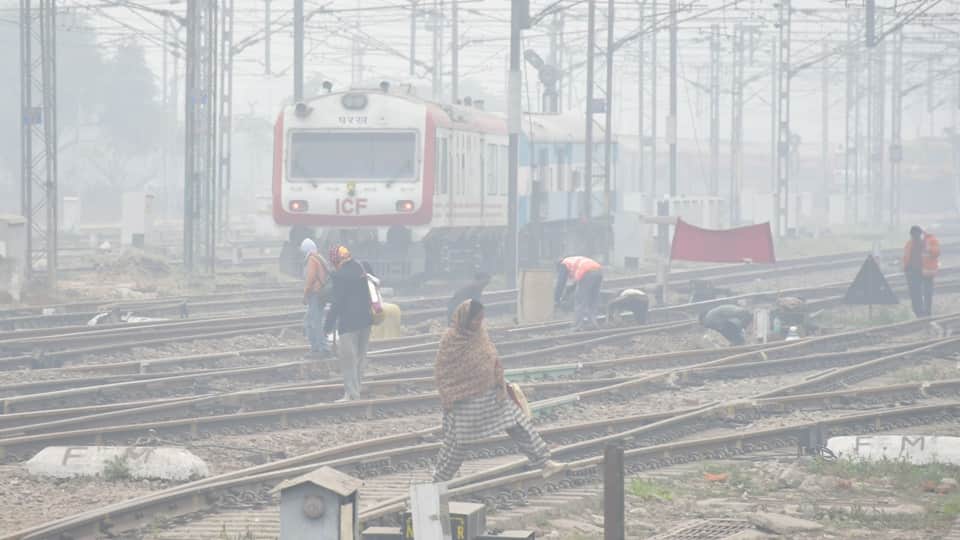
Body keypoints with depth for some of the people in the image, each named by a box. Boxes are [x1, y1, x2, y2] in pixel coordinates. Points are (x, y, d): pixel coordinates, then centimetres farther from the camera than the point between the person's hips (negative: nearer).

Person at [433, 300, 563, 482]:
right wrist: (449, 403, -15)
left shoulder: (480, 332, -1)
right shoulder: (450, 340, -18)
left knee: (519, 426, 4)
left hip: (492, 395, 6)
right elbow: (442, 374, -14)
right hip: (466, 402, -6)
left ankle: (543, 463, 11)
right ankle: (438, 482, 21)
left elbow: (493, 360, 8)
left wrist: (501, 386, 0)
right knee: (456, 443, 5)